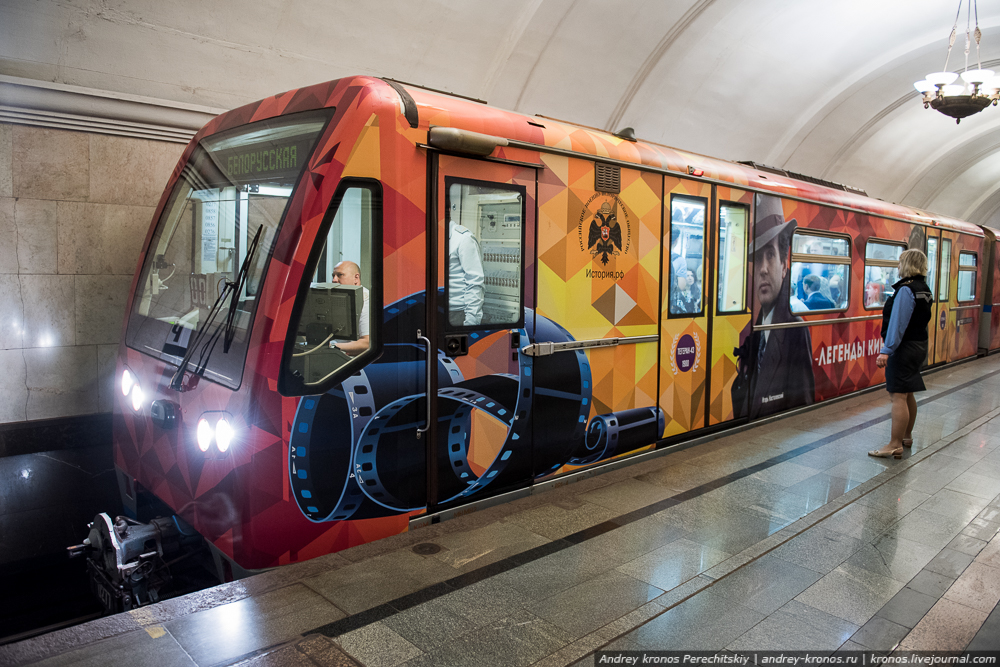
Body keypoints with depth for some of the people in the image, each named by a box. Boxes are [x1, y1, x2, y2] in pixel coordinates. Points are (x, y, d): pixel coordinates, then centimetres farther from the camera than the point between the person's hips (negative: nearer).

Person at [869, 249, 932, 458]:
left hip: (905, 348, -10)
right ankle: (906, 437, 32)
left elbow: (897, 323, -23)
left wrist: (886, 351, -24)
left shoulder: (906, 290, -18)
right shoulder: (924, 290, 12)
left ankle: (895, 445, -7)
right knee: (907, 394, 20)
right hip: (919, 346, 10)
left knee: (898, 396, -8)